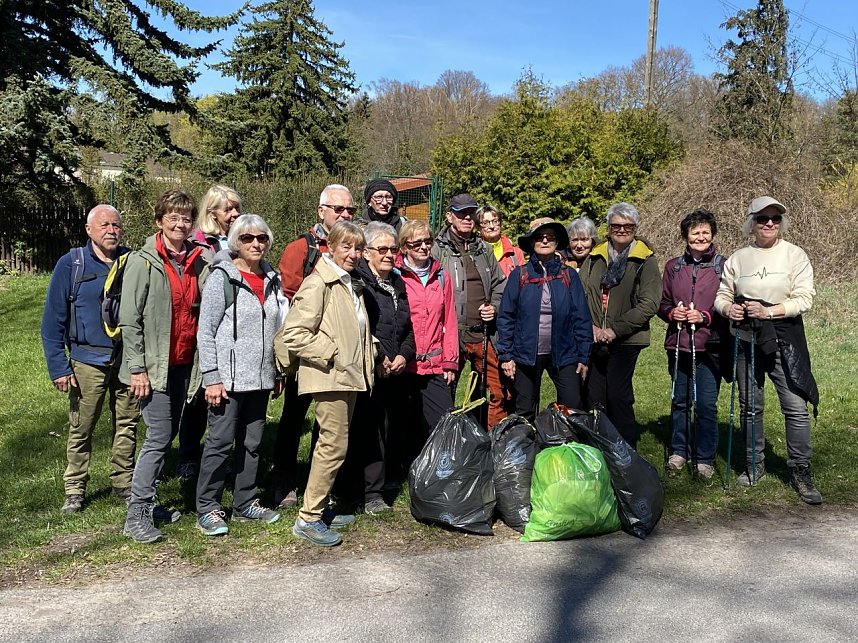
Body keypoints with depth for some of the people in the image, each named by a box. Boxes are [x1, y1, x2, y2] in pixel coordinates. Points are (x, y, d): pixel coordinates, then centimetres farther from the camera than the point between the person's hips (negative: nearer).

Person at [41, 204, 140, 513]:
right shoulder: (71, 264, -2)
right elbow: (53, 320, -2)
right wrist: (58, 366, -8)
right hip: (88, 360, -2)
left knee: (127, 424, 9)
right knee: (80, 428, 4)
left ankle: (123, 483, 23)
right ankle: (75, 489, 19)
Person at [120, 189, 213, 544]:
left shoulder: (198, 261, 7)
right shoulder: (143, 261, -7)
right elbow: (129, 319, -10)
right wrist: (137, 368, -14)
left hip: (184, 364, 6)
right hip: (154, 365, -6)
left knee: (168, 434, 13)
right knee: (159, 437, -8)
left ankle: (146, 499, 27)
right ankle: (137, 515, 2)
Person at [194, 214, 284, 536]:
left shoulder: (271, 279, 10)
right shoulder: (222, 277, -8)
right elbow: (205, 331, -10)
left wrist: (278, 372, 15)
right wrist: (211, 377, -14)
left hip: (260, 378, 6)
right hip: (229, 378, -6)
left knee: (252, 443, 13)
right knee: (220, 442, -1)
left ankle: (245, 503, 24)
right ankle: (207, 509, 10)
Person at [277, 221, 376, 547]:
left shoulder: (350, 285, 17)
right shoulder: (318, 284, -12)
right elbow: (293, 333, -19)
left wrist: (367, 358, 13)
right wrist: (331, 354, -17)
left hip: (348, 376, 9)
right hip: (329, 377, -9)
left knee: (331, 444, 15)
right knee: (335, 446, -7)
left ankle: (319, 509, 26)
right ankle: (308, 518, 3)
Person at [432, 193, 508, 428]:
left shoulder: (484, 250, 15)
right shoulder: (438, 249, -2)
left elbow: (500, 284, 25)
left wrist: (495, 307, 7)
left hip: (482, 334, 5)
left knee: (499, 390, 7)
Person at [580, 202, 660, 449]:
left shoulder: (645, 261, 0)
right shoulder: (595, 257, 11)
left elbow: (649, 304, -9)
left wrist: (615, 330, -14)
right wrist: (590, 326, -10)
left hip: (626, 339, -4)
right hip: (594, 339, 4)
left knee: (618, 395, -6)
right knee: (594, 396, 6)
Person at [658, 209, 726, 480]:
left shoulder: (723, 266, 0)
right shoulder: (673, 267, 9)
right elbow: (662, 303, 14)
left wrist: (705, 316, -14)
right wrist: (671, 313, -7)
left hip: (709, 346, -3)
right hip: (678, 345, 3)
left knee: (706, 404, -1)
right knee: (680, 401, 12)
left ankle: (705, 458, 13)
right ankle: (679, 451, 27)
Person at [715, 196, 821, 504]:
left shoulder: (795, 255, -2)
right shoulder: (738, 258, 7)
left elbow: (805, 298, -9)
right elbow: (722, 294, 11)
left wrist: (769, 311, -20)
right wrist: (727, 308, -12)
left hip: (784, 341, -3)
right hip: (747, 340, 3)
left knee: (796, 406, -6)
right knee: (750, 406, 12)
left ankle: (800, 472, 7)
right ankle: (754, 464, 27)